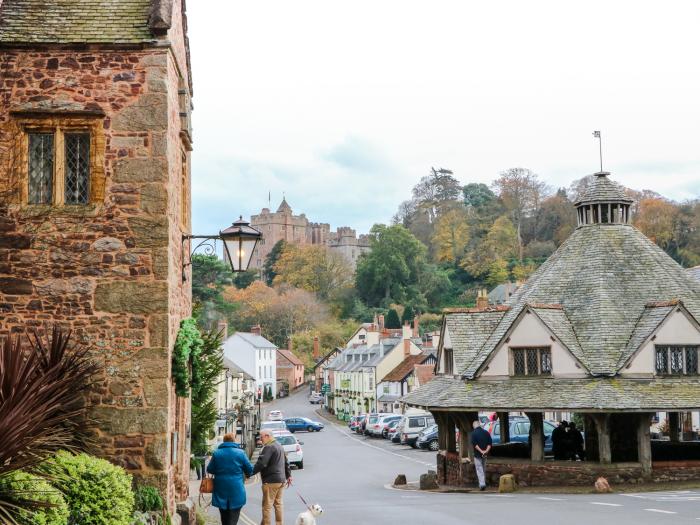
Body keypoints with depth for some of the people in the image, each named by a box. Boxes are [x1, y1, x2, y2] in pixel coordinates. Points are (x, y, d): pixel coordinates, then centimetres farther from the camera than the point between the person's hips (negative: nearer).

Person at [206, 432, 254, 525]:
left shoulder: (216, 453, -1)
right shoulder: (240, 453, -7)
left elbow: (210, 470, 5)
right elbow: (250, 470, -2)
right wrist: (247, 474, 21)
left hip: (221, 491, 3)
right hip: (236, 490, -3)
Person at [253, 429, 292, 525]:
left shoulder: (269, 447, -16)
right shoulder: (279, 446, 16)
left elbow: (261, 463, -25)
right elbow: (286, 462, 23)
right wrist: (288, 475, 29)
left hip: (271, 481, -10)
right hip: (281, 480, 10)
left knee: (267, 505, -6)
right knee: (278, 503, 15)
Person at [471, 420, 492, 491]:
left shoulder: (474, 433, -7)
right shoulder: (486, 433, 8)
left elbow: (474, 444, -17)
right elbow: (490, 443, 1)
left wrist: (481, 451, -18)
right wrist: (486, 450, -8)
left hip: (477, 454, -5)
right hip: (485, 455, 5)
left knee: (479, 469, -6)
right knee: (484, 469, 17)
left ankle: (482, 484, -17)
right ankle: (483, 483, 23)